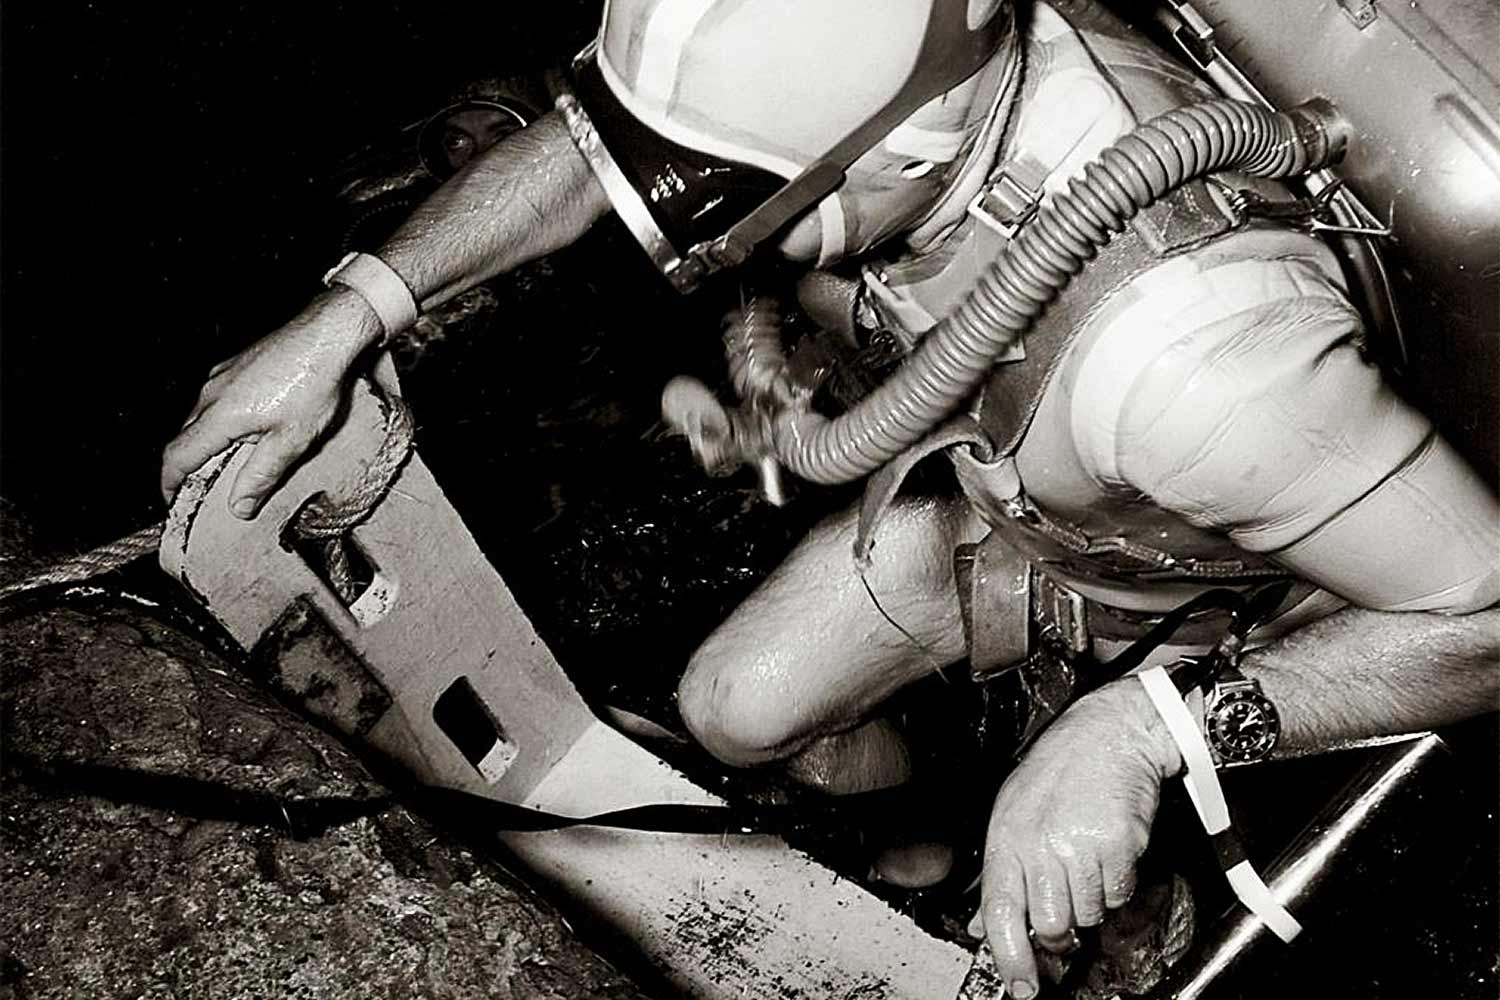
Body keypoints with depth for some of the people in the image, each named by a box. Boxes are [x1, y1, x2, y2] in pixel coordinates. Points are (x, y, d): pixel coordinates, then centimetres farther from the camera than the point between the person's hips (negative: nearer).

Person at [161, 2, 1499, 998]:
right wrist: (347, 316, -16)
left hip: (1200, 608, -5)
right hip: (995, 486, 5)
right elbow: (601, 135, -12)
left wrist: (1138, 728, -46)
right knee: (734, 708, 6)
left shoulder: (1184, 335, -48)